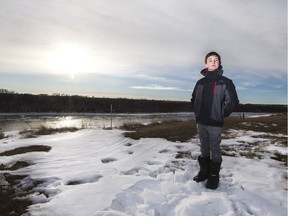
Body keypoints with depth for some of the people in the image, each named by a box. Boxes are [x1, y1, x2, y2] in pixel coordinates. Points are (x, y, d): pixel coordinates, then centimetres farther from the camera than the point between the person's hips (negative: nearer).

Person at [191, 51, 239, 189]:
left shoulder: (225, 82, -1)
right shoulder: (200, 82, 11)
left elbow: (233, 100, -4)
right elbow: (194, 99, 19)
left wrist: (223, 114, -6)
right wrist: (197, 113, 11)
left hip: (215, 123, -4)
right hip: (201, 122, 4)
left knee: (215, 149, 3)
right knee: (204, 149, 14)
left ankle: (214, 176, 15)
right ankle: (204, 171, 27)